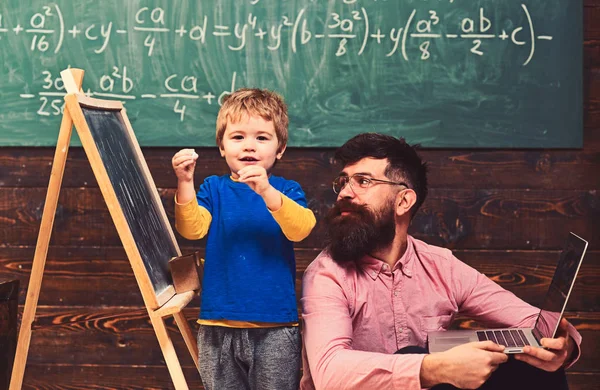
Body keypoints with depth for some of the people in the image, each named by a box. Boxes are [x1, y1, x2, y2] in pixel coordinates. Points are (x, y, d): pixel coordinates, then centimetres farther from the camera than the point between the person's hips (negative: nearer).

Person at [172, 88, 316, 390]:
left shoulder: (287, 190, 1)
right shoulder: (214, 189, 6)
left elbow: (301, 228, -18)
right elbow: (193, 229, -10)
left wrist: (267, 191, -33)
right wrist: (185, 183, -25)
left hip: (275, 329, -2)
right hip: (218, 327, 2)